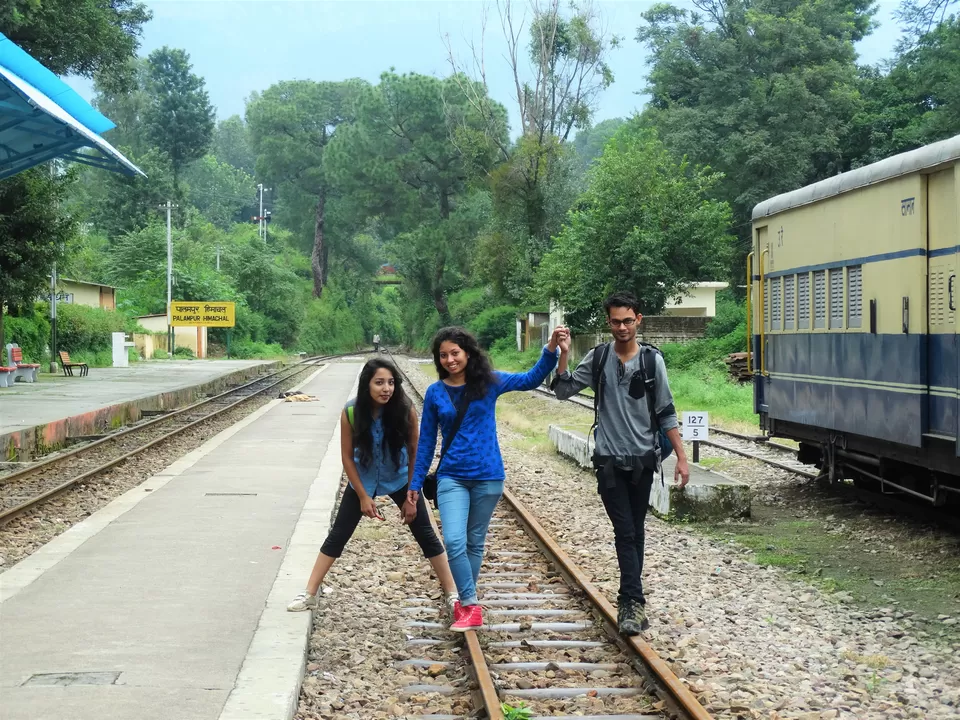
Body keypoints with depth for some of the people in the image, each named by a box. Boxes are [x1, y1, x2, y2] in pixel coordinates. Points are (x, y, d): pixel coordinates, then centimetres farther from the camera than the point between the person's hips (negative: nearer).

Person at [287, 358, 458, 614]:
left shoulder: (405, 410, -24)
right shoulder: (350, 412, -23)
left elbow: (415, 453, -13)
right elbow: (347, 456, -12)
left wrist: (411, 497, -11)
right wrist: (363, 496, -12)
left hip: (399, 480, 0)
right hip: (363, 480, 0)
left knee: (426, 535, -1)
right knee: (337, 536, 2)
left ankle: (452, 595, 8)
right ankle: (309, 594, 13)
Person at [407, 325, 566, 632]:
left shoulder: (489, 383, -3)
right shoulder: (435, 393, -1)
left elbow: (532, 379, -7)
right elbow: (426, 441, 6)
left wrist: (550, 349, -23)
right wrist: (416, 483, 8)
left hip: (488, 477, 0)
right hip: (452, 477, 0)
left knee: (475, 543, 11)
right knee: (454, 542, -15)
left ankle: (465, 602, 26)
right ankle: (470, 605, -4)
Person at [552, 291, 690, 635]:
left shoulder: (652, 360, -1)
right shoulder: (598, 358, 0)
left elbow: (666, 413, 2)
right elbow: (563, 391, 0)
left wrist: (681, 456, 0)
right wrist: (564, 355, -15)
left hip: (643, 459, 1)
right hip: (610, 461, -1)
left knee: (635, 532, 11)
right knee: (625, 532, -8)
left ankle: (629, 601, 20)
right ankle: (634, 602, -11)